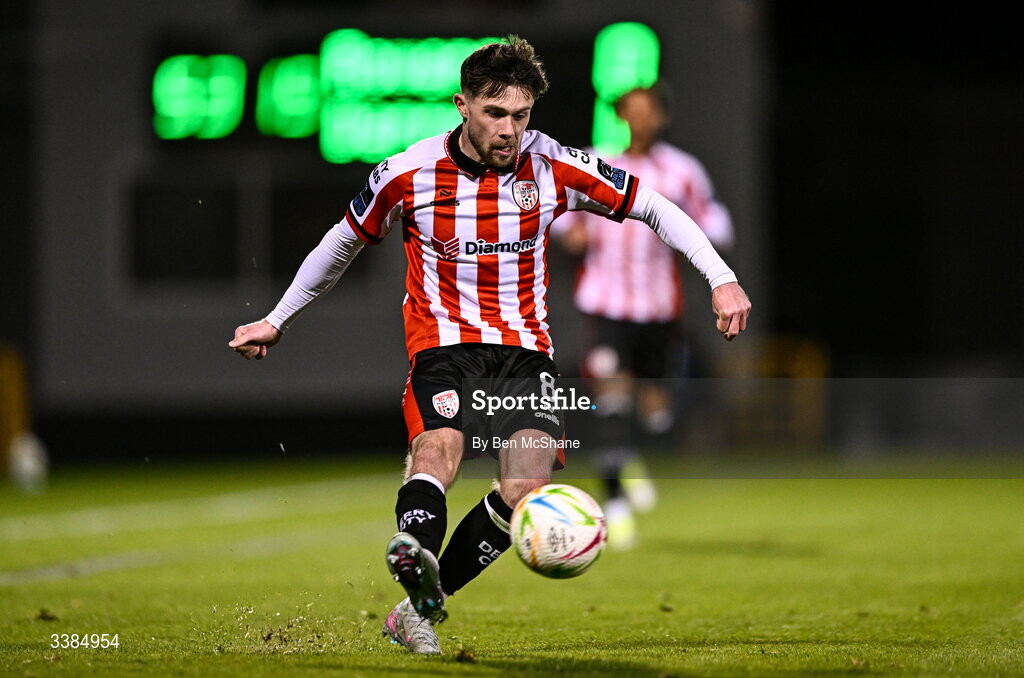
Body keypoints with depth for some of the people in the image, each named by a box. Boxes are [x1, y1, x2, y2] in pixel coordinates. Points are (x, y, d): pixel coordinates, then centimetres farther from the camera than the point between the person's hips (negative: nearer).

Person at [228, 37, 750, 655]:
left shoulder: (553, 168, -3)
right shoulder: (409, 175, -4)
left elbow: (655, 208, 7)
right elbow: (344, 242, 14)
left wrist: (721, 279, -4)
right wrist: (277, 321, 22)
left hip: (526, 347, 2)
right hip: (444, 342, -2)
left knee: (525, 490, -22)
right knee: (437, 451, -34)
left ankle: (418, 610, -8)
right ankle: (416, 560, -63)